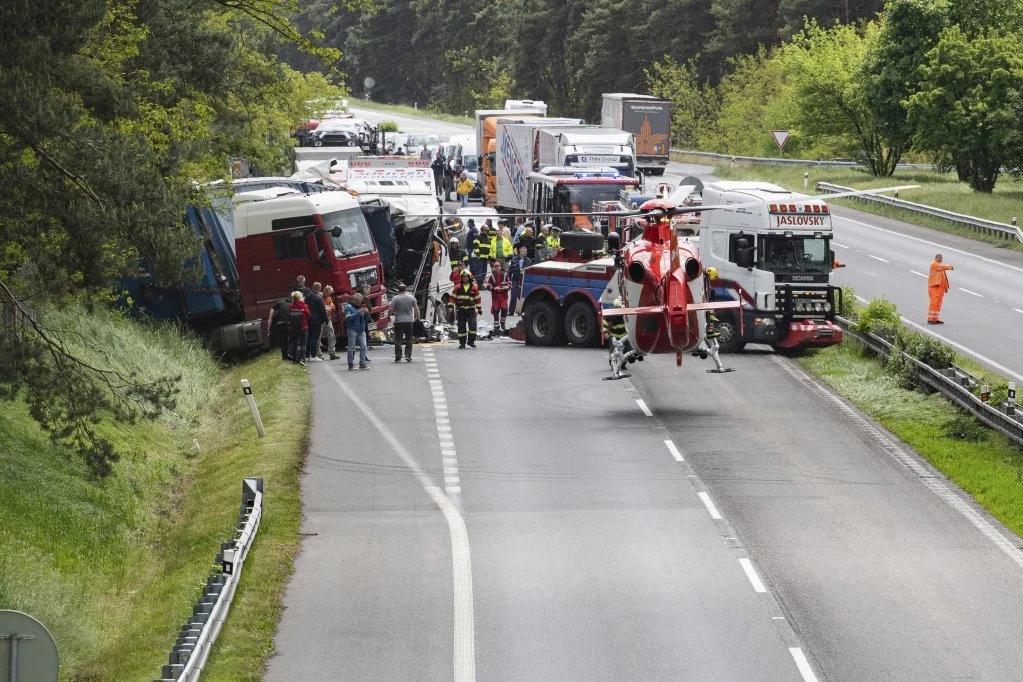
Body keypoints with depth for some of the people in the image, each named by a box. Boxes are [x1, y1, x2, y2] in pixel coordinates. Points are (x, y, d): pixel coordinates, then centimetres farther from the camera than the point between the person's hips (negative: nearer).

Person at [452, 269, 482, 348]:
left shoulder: (474, 287, 5)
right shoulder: (458, 288, 5)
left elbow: (478, 299, 12)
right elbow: (453, 297, 7)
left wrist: (479, 308, 13)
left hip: (471, 310, 0)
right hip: (461, 310, 0)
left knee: (473, 325, -12)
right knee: (461, 327, 3)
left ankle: (471, 341, -1)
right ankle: (462, 343, 11)